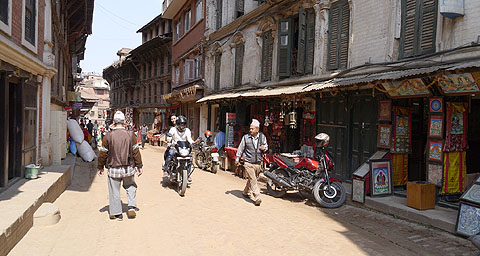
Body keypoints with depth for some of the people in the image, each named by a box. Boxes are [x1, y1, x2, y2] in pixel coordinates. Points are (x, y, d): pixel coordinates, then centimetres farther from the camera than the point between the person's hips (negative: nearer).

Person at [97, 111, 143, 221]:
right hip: (128, 168, 2)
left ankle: (116, 213, 16)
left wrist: (100, 167, 12)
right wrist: (139, 166, 7)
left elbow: (103, 153, -1)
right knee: (130, 187, 21)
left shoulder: (108, 135, -8)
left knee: (114, 191, 9)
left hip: (113, 169, -1)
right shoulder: (130, 134, -4)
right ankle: (132, 206, 8)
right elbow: (136, 152, -1)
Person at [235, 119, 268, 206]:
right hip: (248, 163, -3)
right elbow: (240, 148, 6)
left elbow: (266, 146, 16)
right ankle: (257, 198, -10)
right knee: (253, 180, -10)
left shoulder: (262, 137, 5)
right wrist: (237, 159, 7)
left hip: (258, 163, 4)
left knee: (252, 179, 15)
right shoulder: (246, 137, -2)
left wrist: (264, 148, -8)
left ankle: (246, 192, 37)